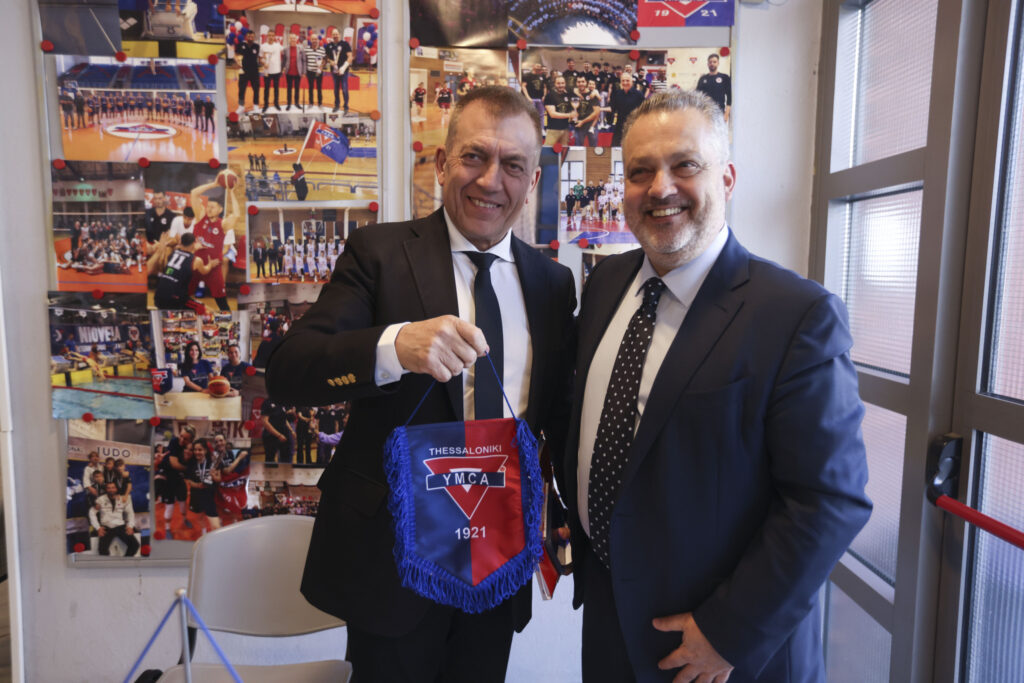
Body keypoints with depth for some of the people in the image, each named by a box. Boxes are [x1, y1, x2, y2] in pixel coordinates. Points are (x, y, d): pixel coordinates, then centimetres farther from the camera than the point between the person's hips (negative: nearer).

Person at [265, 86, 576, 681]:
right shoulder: (380, 253, -8)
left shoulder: (554, 283, 2)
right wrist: (395, 345, -36)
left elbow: (559, 416, 8)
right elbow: (286, 375, -19)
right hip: (393, 552, -3)